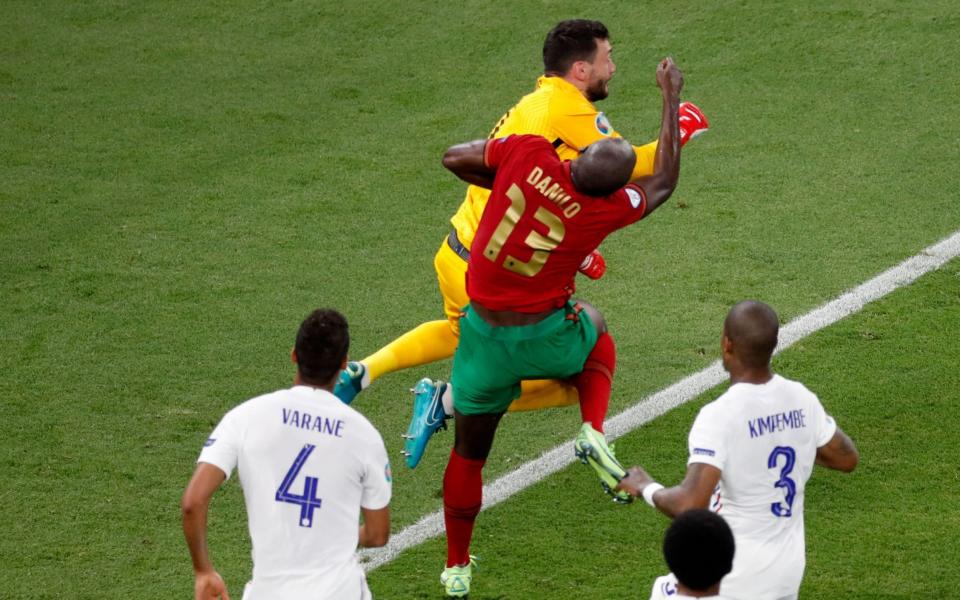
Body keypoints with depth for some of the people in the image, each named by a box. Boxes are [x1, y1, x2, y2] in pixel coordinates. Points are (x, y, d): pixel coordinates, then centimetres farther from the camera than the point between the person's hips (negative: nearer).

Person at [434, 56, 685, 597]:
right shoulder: (607, 210, -16)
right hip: (545, 338, -2)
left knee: (470, 451, 20)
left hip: (485, 335, 2)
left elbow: (455, 158, 0)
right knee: (596, 332, 35)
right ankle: (594, 434, 11)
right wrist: (672, 96, 11)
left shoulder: (530, 154, -16)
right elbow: (665, 183, 6)